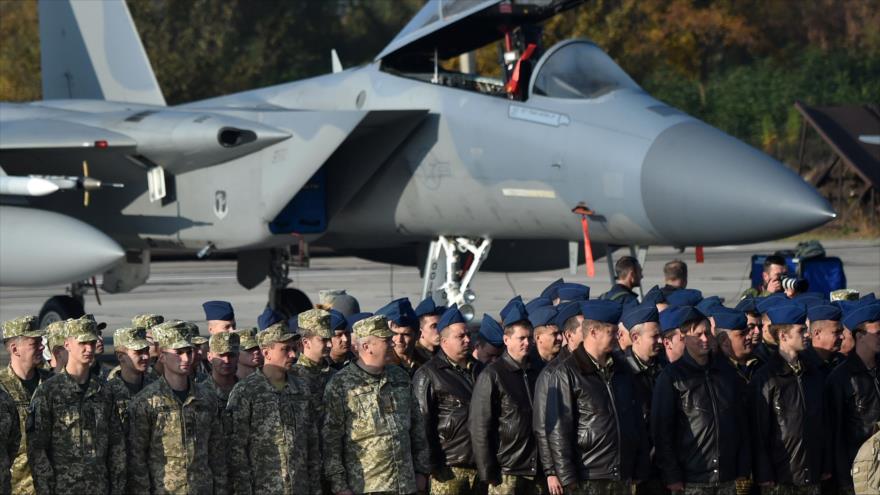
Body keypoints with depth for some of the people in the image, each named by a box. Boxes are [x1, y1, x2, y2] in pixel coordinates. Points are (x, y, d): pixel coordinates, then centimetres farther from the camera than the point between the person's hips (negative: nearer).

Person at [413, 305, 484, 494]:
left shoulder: (479, 370, 17)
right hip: (450, 469, -6)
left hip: (480, 465, 6)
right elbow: (423, 425, -7)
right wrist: (435, 467, -12)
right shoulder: (427, 375, -3)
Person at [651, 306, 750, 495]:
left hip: (728, 479, 4)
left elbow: (742, 422, 16)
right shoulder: (671, 377, -1)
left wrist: (744, 472, 11)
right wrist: (672, 477, -7)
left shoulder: (726, 371, 12)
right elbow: (661, 429, -2)